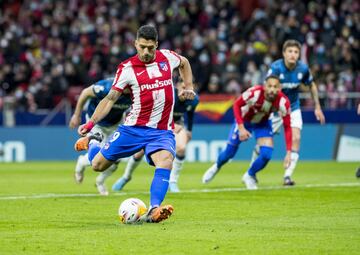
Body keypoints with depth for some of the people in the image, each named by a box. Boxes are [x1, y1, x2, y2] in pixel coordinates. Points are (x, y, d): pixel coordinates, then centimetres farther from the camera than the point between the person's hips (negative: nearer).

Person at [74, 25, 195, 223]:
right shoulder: (127, 68, -7)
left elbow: (184, 63, 26)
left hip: (162, 131, 1)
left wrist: (189, 87, 14)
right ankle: (92, 142, 42)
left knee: (166, 162, -31)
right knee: (97, 165, 6)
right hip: (134, 128, 0)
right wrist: (91, 123, -16)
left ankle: (154, 211, -37)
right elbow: (110, 98, -5)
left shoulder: (167, 57, 1)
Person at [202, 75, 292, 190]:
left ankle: (250, 176, 17)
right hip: (244, 120, -2)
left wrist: (288, 152, -27)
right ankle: (216, 167, 42)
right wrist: (241, 128, -30)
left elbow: (287, 127, -23)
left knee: (266, 154, -15)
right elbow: (236, 105, -22)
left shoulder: (283, 102, -32)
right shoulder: (254, 93, -38)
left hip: (263, 123, 2)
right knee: (230, 152, 5)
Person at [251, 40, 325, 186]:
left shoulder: (303, 69, -12)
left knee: (295, 138, -16)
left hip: (293, 108, 2)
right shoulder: (275, 68, -23)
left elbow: (312, 86, 7)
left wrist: (317, 107, 8)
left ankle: (288, 176, -11)